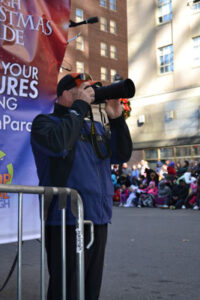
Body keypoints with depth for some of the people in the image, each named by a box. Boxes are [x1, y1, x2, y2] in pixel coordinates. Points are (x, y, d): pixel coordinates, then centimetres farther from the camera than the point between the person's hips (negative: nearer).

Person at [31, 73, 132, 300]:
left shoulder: (95, 127, 20)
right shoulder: (45, 122, -1)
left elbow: (122, 155, 14)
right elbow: (57, 143, -24)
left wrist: (117, 119, 3)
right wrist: (79, 108, -13)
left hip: (98, 220, 7)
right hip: (66, 222, -7)